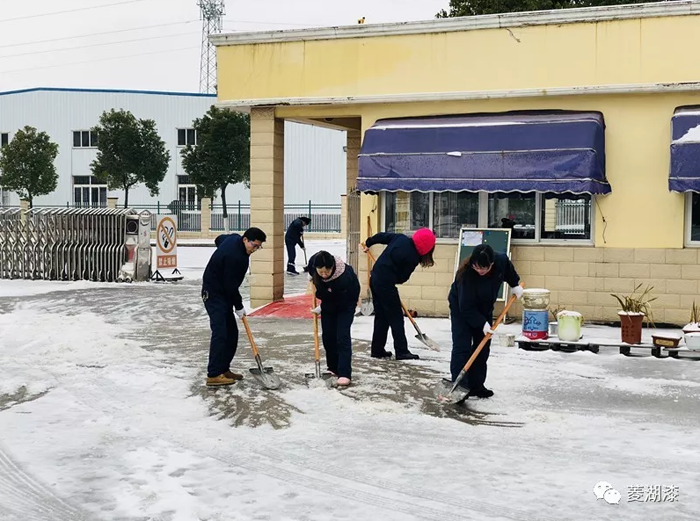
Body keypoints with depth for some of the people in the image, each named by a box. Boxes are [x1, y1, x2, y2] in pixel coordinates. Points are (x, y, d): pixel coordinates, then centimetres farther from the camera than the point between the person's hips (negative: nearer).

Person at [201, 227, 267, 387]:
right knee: (220, 333, -17)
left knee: (231, 332, 11)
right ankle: (214, 375, -19)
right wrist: (239, 306, -10)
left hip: (222, 294, 11)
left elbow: (219, 239, 26)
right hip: (214, 294, -11)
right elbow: (231, 285, -23)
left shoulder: (234, 239, 3)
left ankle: (223, 369, 17)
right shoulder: (235, 257, -27)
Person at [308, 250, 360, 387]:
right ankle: (333, 368, 20)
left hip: (345, 303, -5)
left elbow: (339, 302, -26)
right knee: (327, 336, 6)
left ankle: (345, 374, -16)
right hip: (329, 302, 5)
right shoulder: (313, 262, -29)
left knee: (342, 336, -15)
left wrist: (321, 308, -14)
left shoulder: (344, 277, -42)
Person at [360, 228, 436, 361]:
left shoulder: (401, 238, 0)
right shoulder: (413, 258, -18)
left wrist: (368, 243, 27)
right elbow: (402, 277, -8)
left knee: (381, 316, 16)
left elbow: (382, 236, 11)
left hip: (375, 278, 8)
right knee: (396, 317, 2)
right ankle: (402, 351, 4)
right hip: (386, 284, -8)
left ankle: (377, 350, 20)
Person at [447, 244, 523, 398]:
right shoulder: (466, 275, -40)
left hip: (484, 308, 5)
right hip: (461, 309, -5)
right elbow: (466, 308, -32)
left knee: (483, 347, 4)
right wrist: (482, 324, -32)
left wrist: (515, 284, 5)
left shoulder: (501, 261, -26)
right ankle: (458, 385, -14)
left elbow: (508, 270, 3)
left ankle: (476, 385, 11)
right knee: (462, 347, -15)